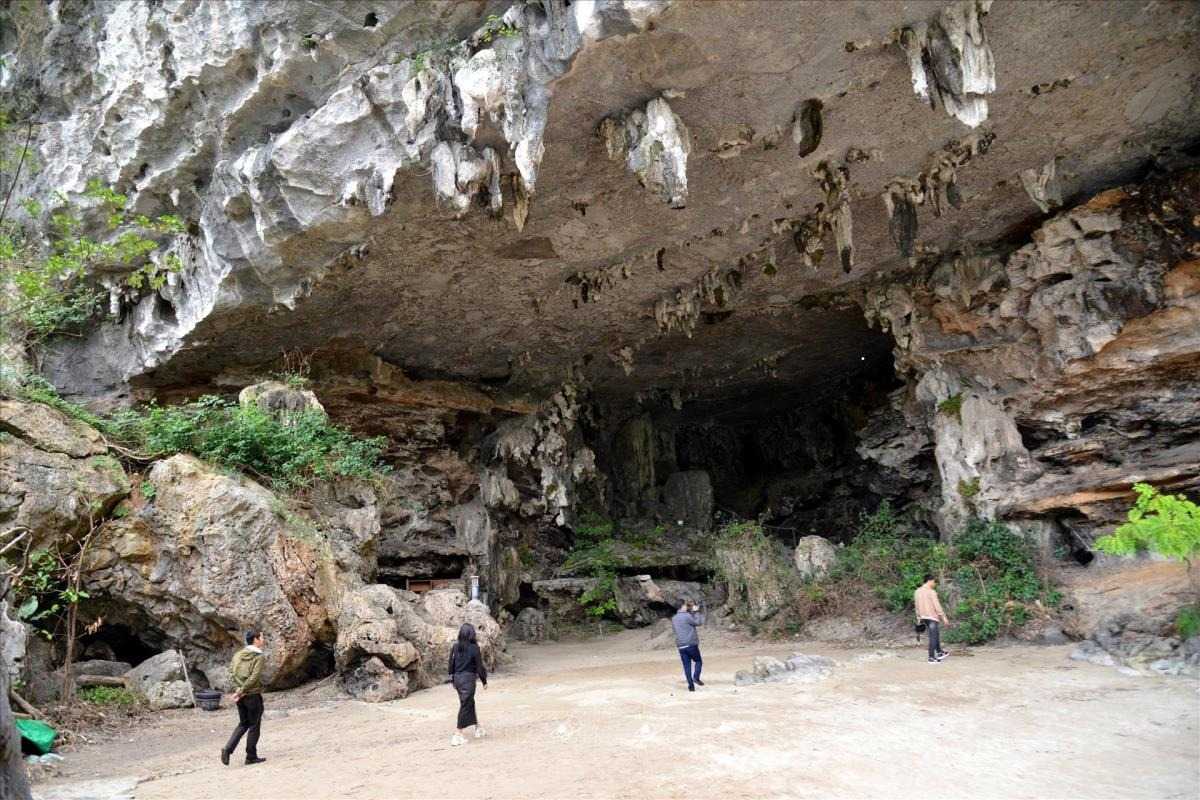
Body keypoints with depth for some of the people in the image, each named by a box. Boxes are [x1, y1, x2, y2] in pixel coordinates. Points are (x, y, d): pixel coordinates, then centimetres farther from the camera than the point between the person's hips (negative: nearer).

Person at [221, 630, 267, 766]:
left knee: (243, 724, 20)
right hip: (253, 695, -6)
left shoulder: (238, 654, 6)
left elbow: (231, 671, -2)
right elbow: (254, 677, -21)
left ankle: (228, 749, 4)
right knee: (254, 726, 7)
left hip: (241, 695, 6)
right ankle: (251, 757, 14)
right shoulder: (259, 657, -13)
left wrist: (239, 689, -5)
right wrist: (241, 691, -13)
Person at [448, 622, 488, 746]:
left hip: (457, 678, 6)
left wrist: (453, 680, 18)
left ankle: (478, 726, 34)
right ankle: (458, 734, 1)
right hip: (468, 678, -6)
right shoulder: (474, 648, -13)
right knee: (465, 705, 2)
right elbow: (479, 666, -9)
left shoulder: (455, 647, 0)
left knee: (469, 703, 20)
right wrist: (484, 681, 2)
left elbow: (451, 663, 6)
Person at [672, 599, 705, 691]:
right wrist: (696, 612, 4)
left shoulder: (674, 618, 13)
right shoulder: (687, 616, -11)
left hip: (681, 646, 5)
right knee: (698, 661, 12)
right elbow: (699, 622, -7)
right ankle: (696, 677, -7)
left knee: (687, 666, 8)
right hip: (691, 644, -5)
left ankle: (691, 685, 4)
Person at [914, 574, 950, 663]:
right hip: (933, 617, -7)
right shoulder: (931, 592, -16)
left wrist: (919, 618, 18)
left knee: (936, 635, 23)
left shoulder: (917, 592, 7)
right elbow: (937, 606, -17)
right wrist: (944, 617, -10)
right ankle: (931, 658, 2)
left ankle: (939, 653, 33)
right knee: (933, 637, 0)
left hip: (924, 617, 7)